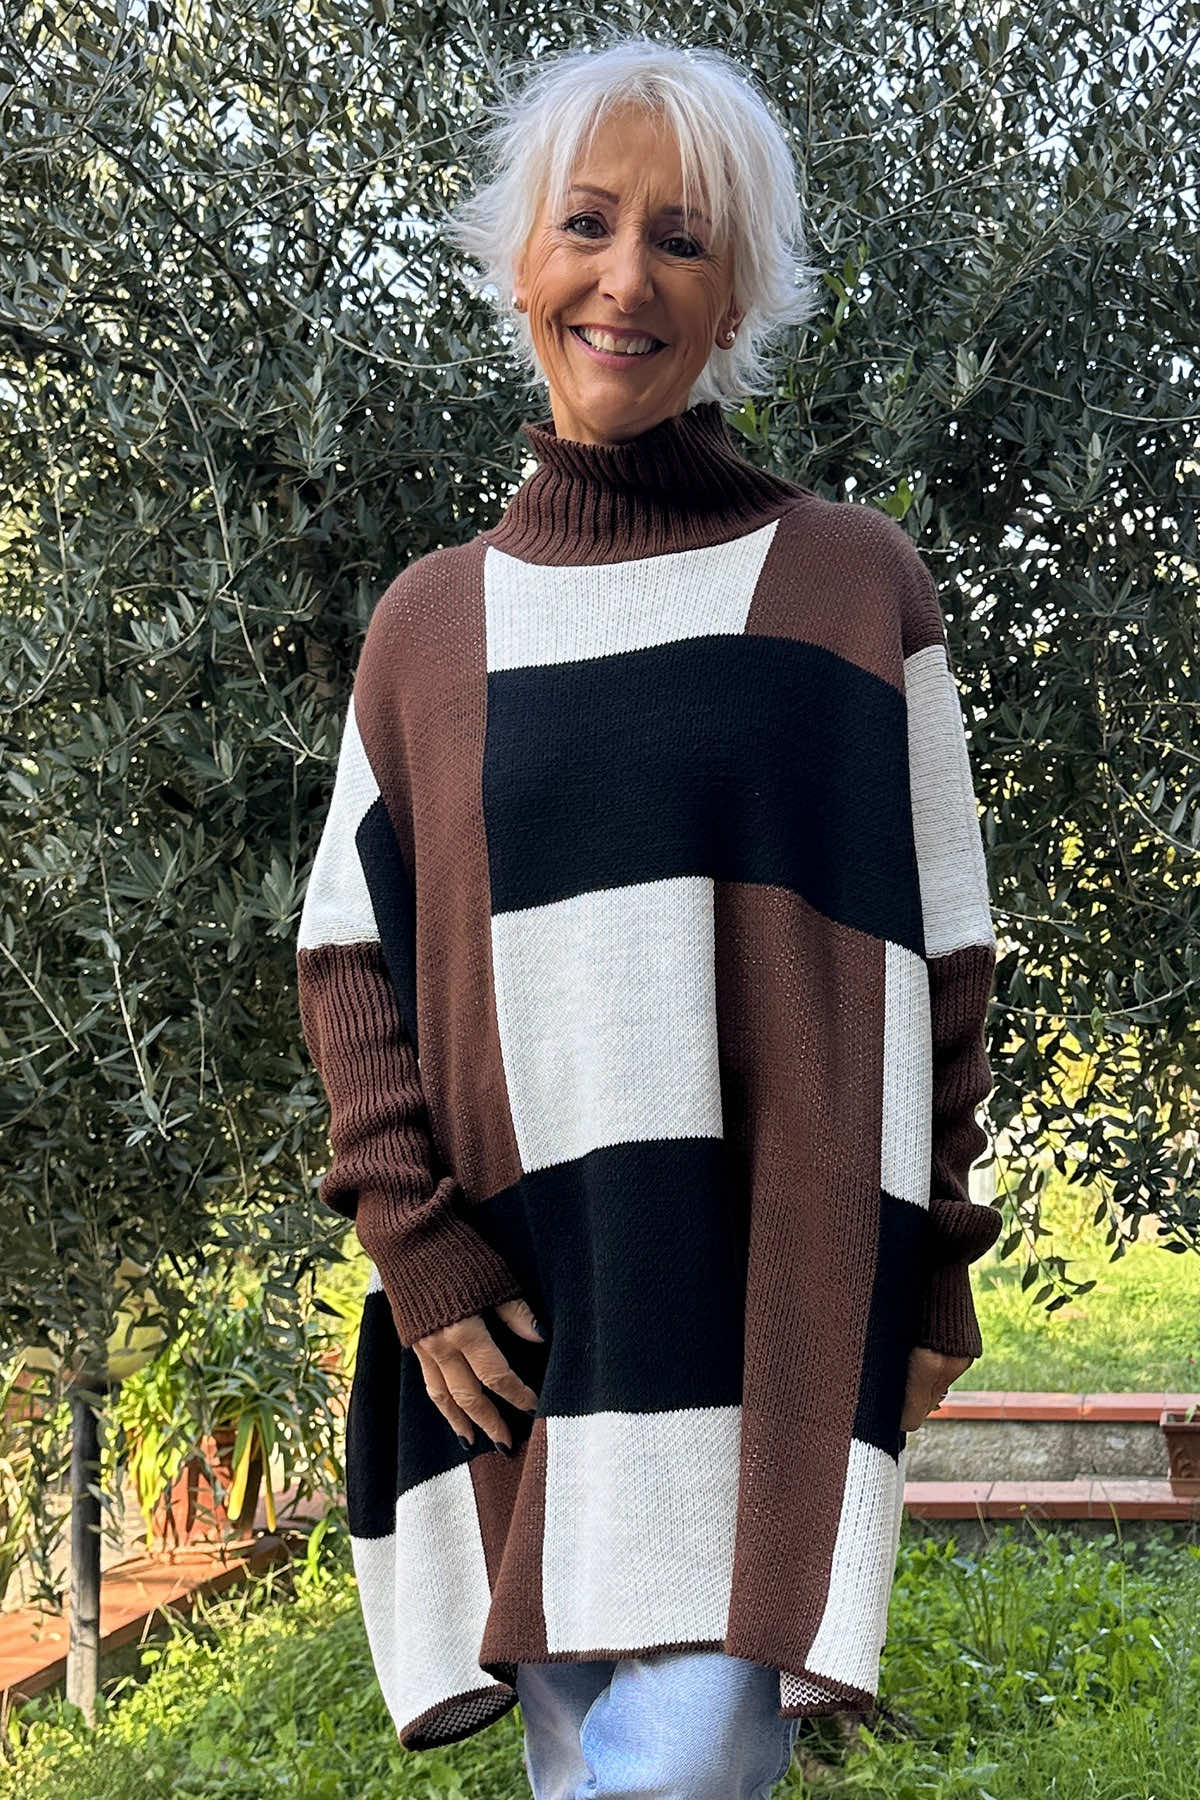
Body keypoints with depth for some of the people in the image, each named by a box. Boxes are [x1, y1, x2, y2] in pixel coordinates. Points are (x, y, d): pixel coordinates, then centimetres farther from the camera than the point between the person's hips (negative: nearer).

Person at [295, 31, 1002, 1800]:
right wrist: (420, 1252, -4)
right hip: (525, 1305, 2)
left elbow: (939, 956, 7)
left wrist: (930, 1276, 2)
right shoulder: (430, 626, 10)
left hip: (778, 1299, -2)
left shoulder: (855, 586, 5)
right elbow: (351, 961, 8)